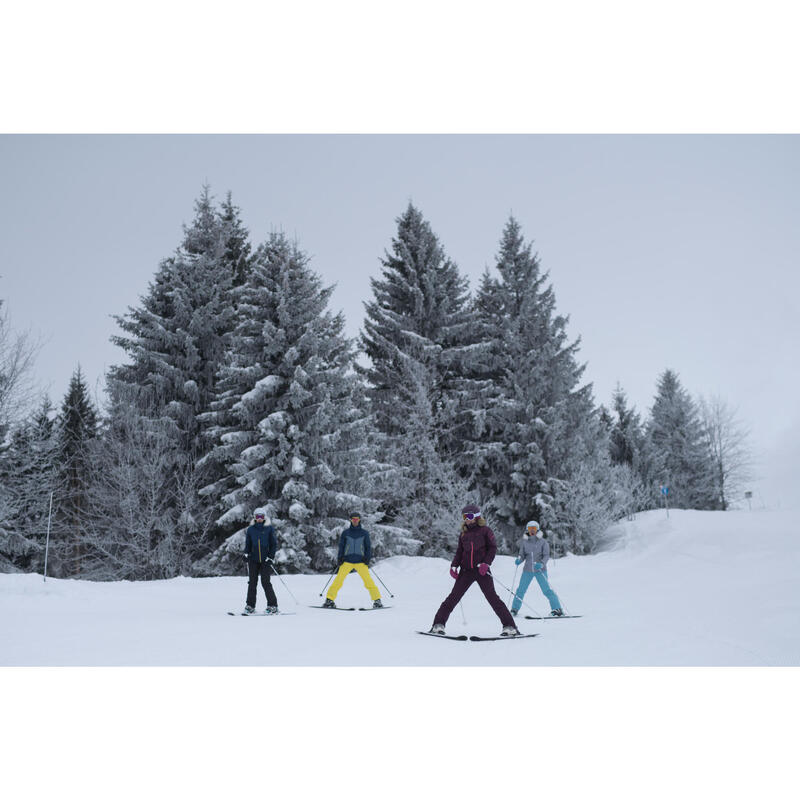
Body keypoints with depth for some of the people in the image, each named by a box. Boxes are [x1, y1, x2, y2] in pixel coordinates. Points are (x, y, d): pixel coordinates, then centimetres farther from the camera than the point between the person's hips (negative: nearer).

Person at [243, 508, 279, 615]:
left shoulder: (269, 529, 2)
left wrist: (271, 557, -6)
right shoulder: (251, 529, 10)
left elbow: (274, 544, 3)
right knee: (252, 582, 1)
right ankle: (250, 606, 9)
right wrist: (246, 554, 1)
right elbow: (247, 544, 17)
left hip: (266, 560, -3)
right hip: (254, 560, 3)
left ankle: (273, 606, -1)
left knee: (265, 582, -8)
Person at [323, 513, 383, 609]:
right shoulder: (345, 532, 7)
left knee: (368, 580, -11)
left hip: (360, 562, 0)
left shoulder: (364, 533, 7)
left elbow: (368, 546, 10)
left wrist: (367, 558, -4)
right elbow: (341, 546, 11)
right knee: (338, 580, -10)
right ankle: (329, 599, -1)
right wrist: (340, 558, -1)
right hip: (347, 561, 0)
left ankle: (377, 600, -3)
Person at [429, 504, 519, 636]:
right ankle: (438, 624, 4)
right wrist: (453, 566, 3)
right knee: (454, 596, -1)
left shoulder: (485, 530, 2)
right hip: (466, 570, 4)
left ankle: (509, 626, -5)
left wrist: (486, 563, -13)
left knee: (492, 597, -8)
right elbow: (459, 551, 18)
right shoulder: (463, 533, 14)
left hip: (482, 570, -4)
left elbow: (493, 547, 0)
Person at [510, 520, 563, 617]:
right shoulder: (524, 542, 5)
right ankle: (514, 609, 17)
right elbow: (522, 555, 9)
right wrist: (519, 560, -13)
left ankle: (557, 609, -2)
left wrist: (542, 564, -24)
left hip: (540, 570, -3)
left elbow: (546, 555, -6)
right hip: (528, 570, 3)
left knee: (546, 590, -10)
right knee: (521, 590, 2)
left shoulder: (542, 541, -3)